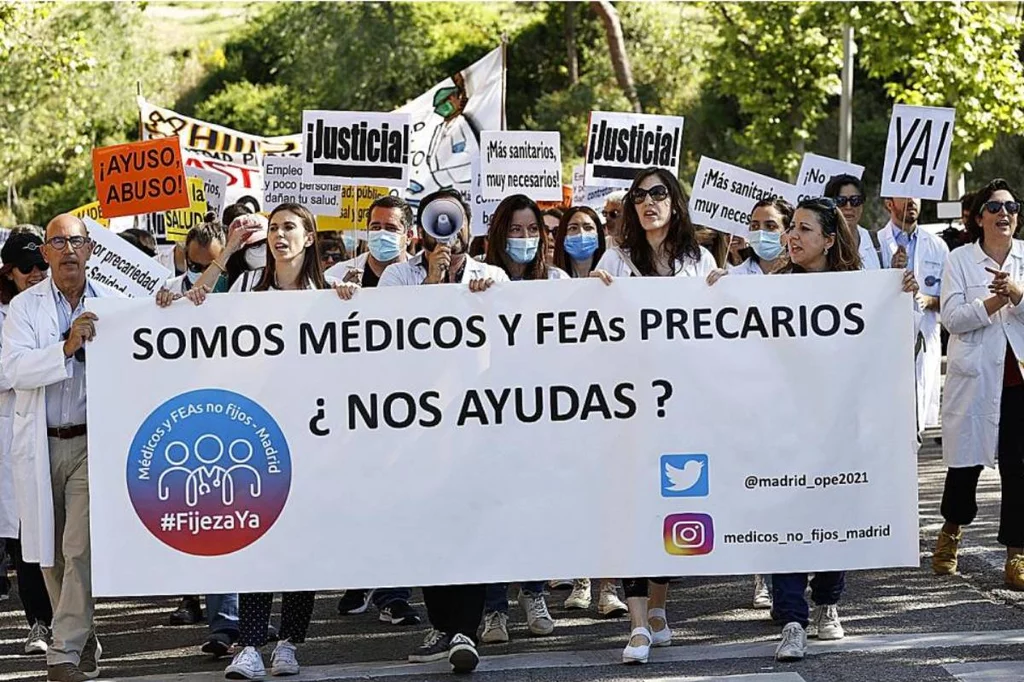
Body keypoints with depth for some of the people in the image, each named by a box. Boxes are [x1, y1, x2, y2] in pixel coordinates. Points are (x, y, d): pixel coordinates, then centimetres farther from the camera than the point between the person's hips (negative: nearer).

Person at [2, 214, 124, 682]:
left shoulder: (113, 304, 5)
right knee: (48, 549, 9)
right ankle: (83, 638, 26)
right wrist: (66, 348, -21)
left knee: (80, 548, -11)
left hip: (93, 439, -1)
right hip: (41, 443, 2)